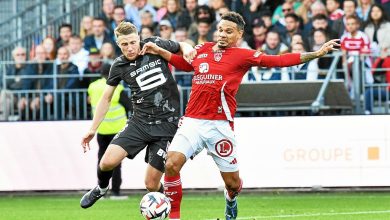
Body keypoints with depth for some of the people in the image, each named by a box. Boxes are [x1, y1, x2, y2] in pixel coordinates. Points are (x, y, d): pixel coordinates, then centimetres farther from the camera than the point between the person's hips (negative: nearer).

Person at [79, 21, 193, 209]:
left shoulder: (156, 46, -3)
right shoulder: (119, 66, 0)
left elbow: (183, 47, 16)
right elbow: (106, 98, 11)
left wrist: (187, 51, -8)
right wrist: (93, 130, 10)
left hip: (167, 124, -2)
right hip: (139, 122, 2)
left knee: (151, 184, -8)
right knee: (108, 162, -17)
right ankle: (101, 189, 18)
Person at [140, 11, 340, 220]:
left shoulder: (243, 56, 2)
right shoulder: (201, 50, 13)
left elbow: (280, 61, -4)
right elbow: (185, 63, 34)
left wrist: (316, 53, -9)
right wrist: (159, 51, 27)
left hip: (220, 124, -2)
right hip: (192, 121, 2)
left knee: (232, 182, 6)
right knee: (171, 164, -19)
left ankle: (231, 202, 44)